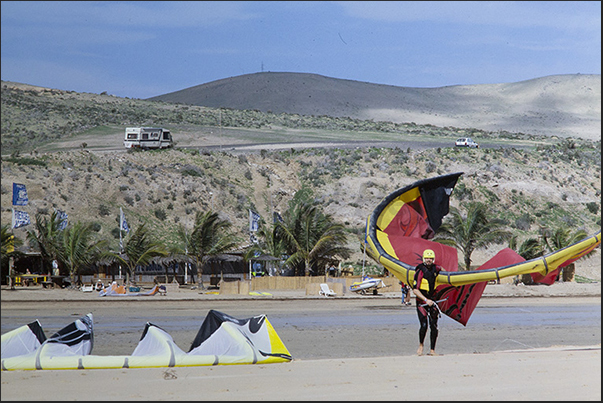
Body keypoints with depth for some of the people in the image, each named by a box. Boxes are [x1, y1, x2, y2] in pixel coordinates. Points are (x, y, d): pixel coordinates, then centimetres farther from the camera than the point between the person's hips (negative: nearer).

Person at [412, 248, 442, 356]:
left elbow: (441, 269, 32)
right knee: (424, 325, -15)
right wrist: (426, 300, -25)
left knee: (434, 326, -1)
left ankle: (432, 350, 7)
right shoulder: (420, 271, -14)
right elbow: (415, 290, -18)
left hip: (432, 299, 5)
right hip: (421, 301, -5)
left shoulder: (435, 268, 3)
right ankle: (421, 345, 9)